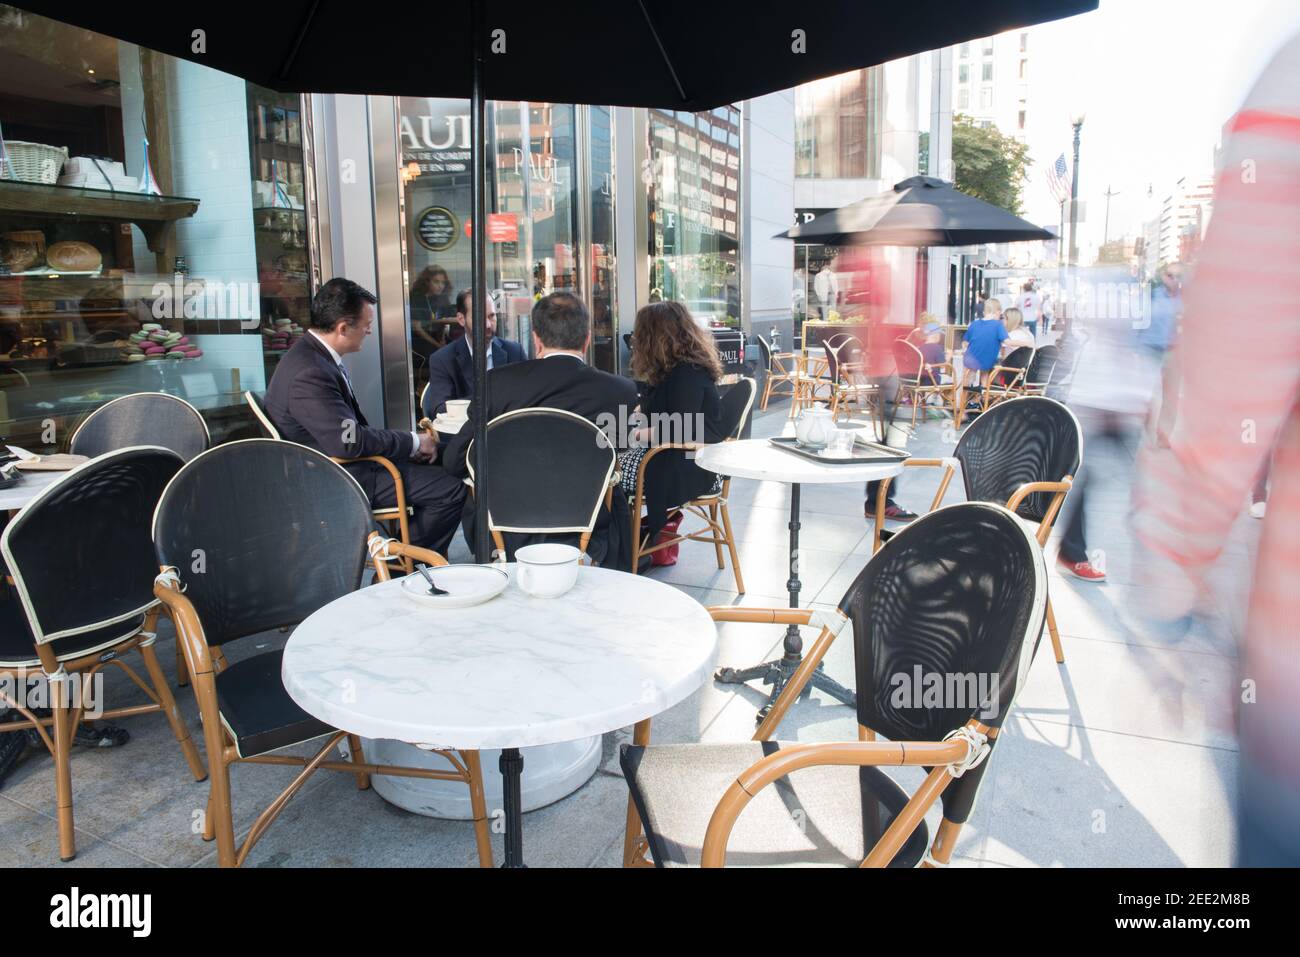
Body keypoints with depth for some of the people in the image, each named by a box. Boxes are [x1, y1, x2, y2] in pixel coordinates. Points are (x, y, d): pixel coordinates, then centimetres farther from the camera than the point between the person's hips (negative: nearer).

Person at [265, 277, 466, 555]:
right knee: (450, 490, -13)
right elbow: (349, 442, -29)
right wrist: (414, 443, -17)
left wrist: (411, 443, 1)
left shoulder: (313, 355, 7)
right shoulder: (310, 373, -25)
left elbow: (353, 425, 11)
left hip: (341, 463, 10)